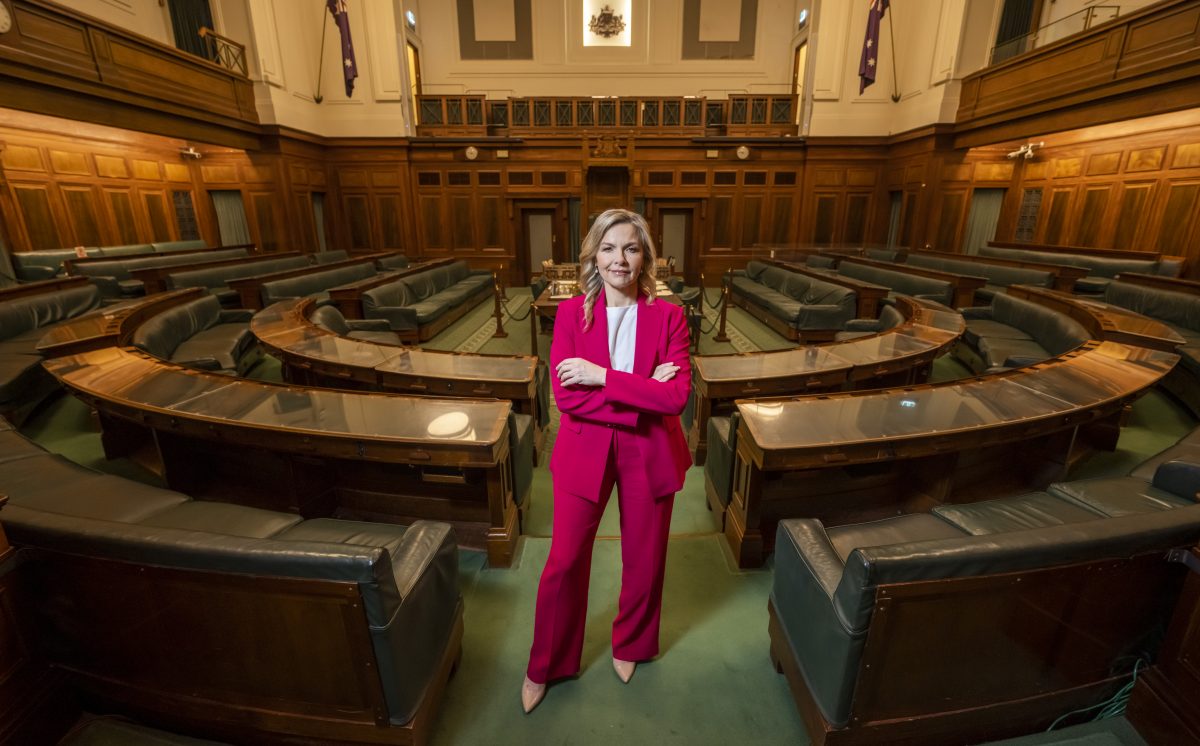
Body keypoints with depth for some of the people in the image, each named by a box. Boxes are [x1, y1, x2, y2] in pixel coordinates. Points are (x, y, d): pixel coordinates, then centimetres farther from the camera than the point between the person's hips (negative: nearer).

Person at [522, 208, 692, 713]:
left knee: (644, 559, 17)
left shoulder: (668, 316, -7)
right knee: (565, 562, 10)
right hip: (584, 451, 0)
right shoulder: (571, 313, -6)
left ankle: (629, 646, 48)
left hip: (648, 453, 1)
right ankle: (544, 666, 37)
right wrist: (643, 393, -21)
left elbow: (677, 397, -17)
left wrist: (601, 376, -23)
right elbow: (565, 396, -16)